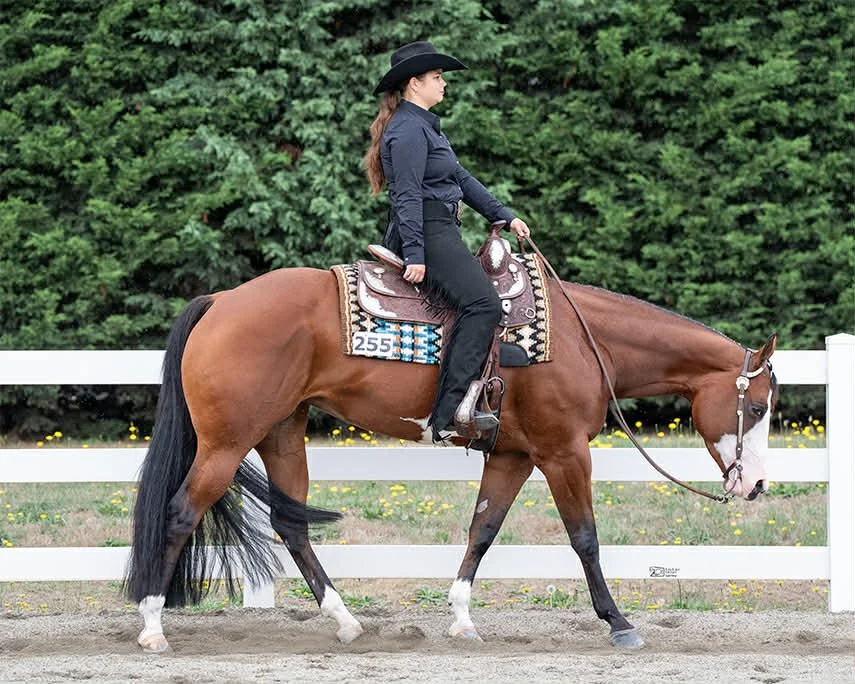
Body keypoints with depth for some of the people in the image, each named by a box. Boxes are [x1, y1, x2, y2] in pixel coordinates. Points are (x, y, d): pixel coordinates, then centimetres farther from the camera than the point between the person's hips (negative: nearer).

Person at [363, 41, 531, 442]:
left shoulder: (424, 126, 21)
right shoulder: (409, 130, -11)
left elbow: (462, 179, 25)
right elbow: (407, 195, -18)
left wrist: (504, 216, 20)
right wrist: (415, 255, -24)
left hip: (439, 233, 12)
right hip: (426, 233, -12)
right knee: (482, 303, -26)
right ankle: (448, 412, -34)